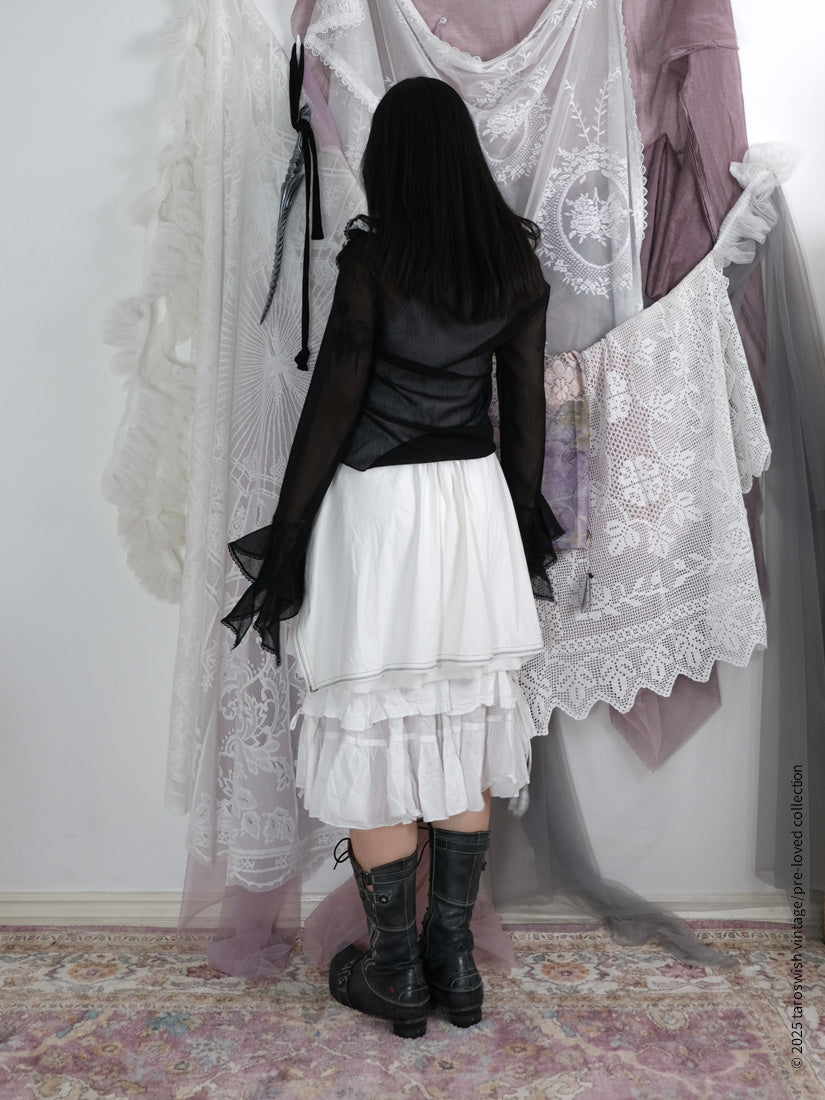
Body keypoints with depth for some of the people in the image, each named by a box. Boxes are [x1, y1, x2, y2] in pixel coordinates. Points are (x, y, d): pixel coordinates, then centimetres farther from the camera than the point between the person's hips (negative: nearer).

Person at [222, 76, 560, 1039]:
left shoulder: (371, 257, -11)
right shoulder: (516, 257, 4)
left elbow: (332, 405, -11)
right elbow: (524, 401, 7)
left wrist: (286, 544, -3)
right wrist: (525, 520, 18)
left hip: (378, 507, -5)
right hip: (478, 500, 6)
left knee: (376, 733, 8)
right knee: (464, 725, 14)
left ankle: (398, 976, 23)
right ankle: (455, 961, 28)